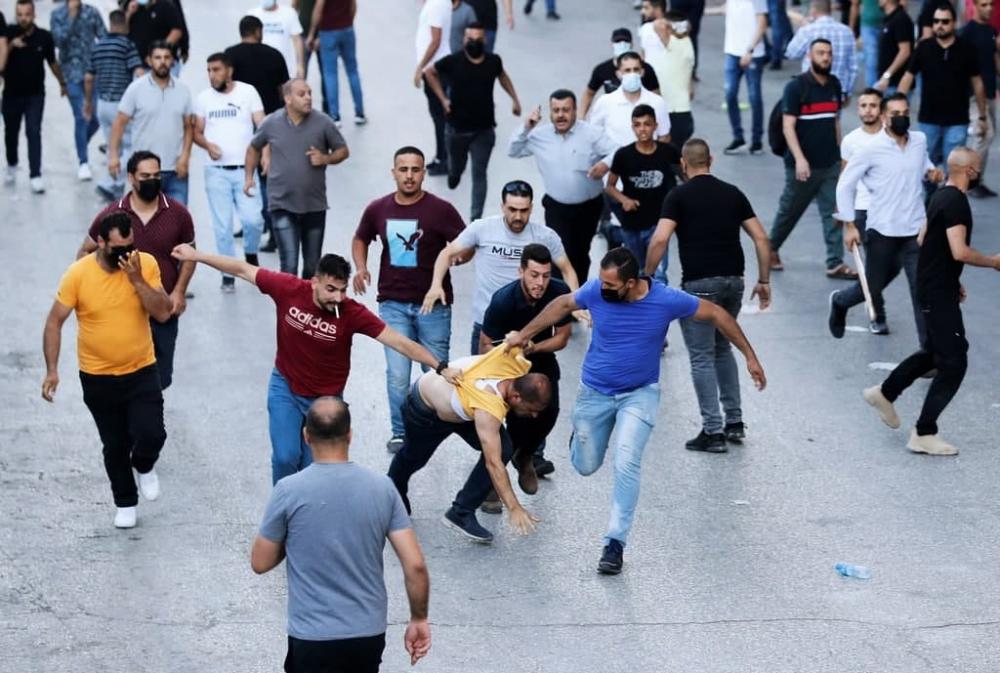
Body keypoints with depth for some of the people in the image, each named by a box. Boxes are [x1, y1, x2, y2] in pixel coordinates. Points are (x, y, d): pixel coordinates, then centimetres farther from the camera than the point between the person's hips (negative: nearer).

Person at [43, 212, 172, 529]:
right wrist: (52, 369, -14)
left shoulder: (145, 264, -11)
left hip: (141, 372, 0)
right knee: (115, 445, 10)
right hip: (98, 377, 0)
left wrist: (137, 279, -26)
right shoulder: (78, 274, -15)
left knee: (151, 434, -13)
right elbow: (55, 322, -8)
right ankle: (125, 503, 32)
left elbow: (163, 313, -16)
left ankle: (144, 467, 23)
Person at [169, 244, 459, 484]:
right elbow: (243, 269, -9)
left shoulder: (352, 313, -24)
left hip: (326, 398, 0)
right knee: (286, 457, -13)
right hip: (285, 387, 0)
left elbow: (399, 342, -25)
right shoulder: (288, 289, -21)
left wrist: (440, 367, -30)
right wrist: (196, 255, -5)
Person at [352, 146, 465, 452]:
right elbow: (360, 239, 19)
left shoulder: (440, 209, -9)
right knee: (397, 374, -4)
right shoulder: (378, 209, 1)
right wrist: (360, 267, 1)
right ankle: (399, 432, 10)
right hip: (393, 303, 1)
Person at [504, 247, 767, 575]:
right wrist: (524, 334, 9)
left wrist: (749, 356, -6)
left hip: (639, 394, -2)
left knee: (627, 465, -19)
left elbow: (716, 314, -9)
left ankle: (615, 542, -10)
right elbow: (563, 305, 3)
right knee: (586, 466, 15)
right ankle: (581, 434, 51)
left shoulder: (666, 300, -23)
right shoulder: (596, 291, -19)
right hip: (595, 393, 2)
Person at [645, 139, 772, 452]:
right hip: (733, 281, 5)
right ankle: (734, 422, 20)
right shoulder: (733, 193, 11)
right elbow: (760, 238, 7)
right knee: (722, 348, 23)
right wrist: (764, 280, 13)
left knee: (702, 357, 2)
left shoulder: (679, 195, -3)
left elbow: (660, 240, -15)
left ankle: (713, 432, 0)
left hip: (699, 284, -5)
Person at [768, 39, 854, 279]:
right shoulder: (796, 87, -10)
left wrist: (838, 152, 17)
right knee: (790, 211, 10)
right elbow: (788, 127, -14)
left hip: (830, 164, 5)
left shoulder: (834, 85, 8)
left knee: (833, 213, -1)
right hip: (803, 165, -5)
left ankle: (835, 264, -1)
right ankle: (771, 249, 32)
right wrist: (799, 159, -24)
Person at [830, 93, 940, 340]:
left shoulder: (920, 140, 2)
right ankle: (840, 302, 45)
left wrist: (930, 171, 1)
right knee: (873, 287, 12)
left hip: (916, 230, 3)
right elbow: (845, 185, -6)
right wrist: (849, 225, -9)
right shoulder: (871, 149, -12)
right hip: (883, 232, -3)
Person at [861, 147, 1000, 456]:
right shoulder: (956, 202, -20)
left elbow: (924, 240, 20)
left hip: (931, 284, 10)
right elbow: (959, 251, -28)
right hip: (940, 292, -10)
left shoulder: (940, 196, 10)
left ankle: (885, 393, 35)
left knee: (935, 351, 25)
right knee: (953, 362, -7)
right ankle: (924, 434, -4)